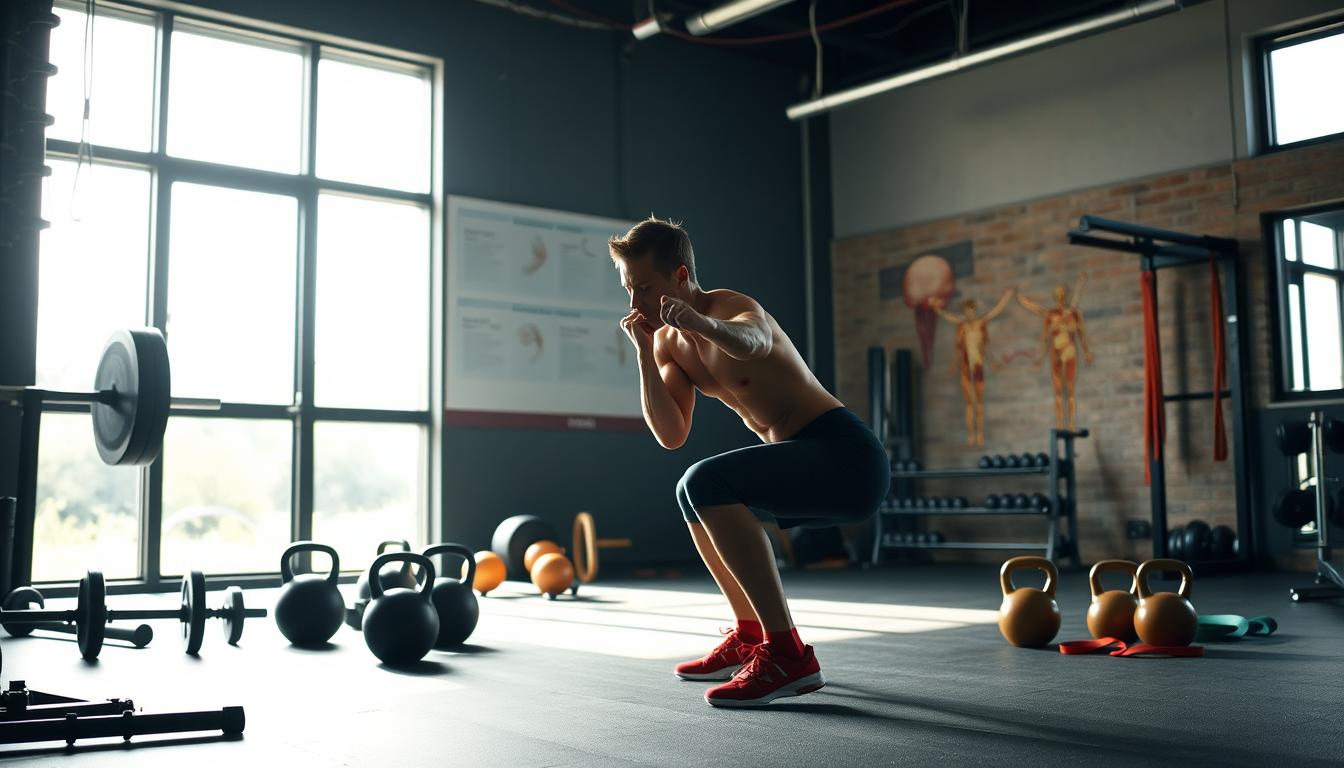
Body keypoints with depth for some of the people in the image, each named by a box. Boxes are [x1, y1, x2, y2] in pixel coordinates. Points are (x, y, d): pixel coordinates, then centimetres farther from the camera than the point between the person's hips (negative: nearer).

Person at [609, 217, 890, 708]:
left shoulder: (734, 307, -14)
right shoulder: (669, 341, 10)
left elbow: (751, 339, -40)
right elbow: (671, 436, 3)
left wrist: (706, 325, -62)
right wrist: (643, 353, -6)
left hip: (845, 454, -10)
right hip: (804, 465, 10)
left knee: (707, 483, -28)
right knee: (696, 495, 25)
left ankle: (787, 653, -24)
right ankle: (750, 637, 30)